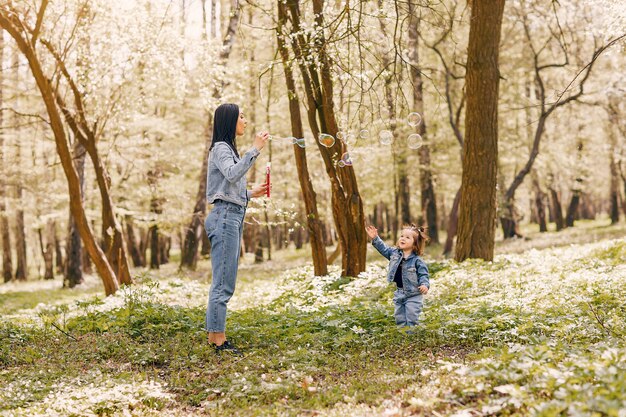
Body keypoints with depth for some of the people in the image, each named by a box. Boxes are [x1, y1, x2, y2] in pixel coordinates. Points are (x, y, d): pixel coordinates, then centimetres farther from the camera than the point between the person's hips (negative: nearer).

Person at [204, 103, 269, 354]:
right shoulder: (220, 148, -6)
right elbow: (232, 174, -27)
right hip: (225, 216, -10)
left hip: (233, 217, 10)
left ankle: (215, 336, 12)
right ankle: (218, 338, -9)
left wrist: (252, 194, 14)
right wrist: (255, 150, -25)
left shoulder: (228, 148, 23)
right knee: (223, 281, -10)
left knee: (225, 281, 9)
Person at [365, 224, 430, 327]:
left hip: (413, 295, -6)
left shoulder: (417, 260, -13)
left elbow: (423, 275, -13)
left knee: (411, 321, -3)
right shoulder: (395, 253, 3)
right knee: (400, 320, 14)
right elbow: (384, 249, 15)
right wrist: (375, 238, 6)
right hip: (399, 294, 6)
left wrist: (424, 285, -31)